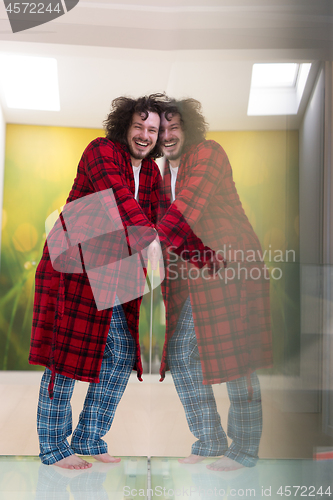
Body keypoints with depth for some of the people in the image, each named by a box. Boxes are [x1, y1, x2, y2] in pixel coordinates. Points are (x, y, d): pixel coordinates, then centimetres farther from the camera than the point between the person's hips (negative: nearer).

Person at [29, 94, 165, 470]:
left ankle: (88, 440, 22)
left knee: (123, 352, 7)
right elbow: (121, 203, -27)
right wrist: (156, 243, -37)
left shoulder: (151, 172, 12)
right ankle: (53, 447, 16)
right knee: (66, 352, -1)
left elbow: (152, 221, 8)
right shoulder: (101, 152, -12)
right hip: (73, 265, -7)